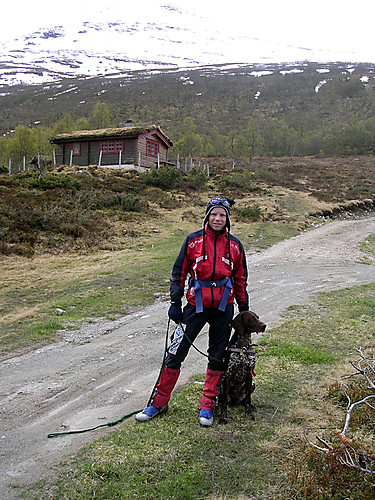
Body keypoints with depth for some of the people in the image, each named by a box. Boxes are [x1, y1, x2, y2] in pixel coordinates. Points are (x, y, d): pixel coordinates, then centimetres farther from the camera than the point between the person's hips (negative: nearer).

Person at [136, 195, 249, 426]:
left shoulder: (235, 245, 4)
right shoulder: (193, 240, -1)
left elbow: (240, 280, 11)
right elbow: (179, 272, 3)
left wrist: (244, 310, 11)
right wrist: (175, 302, -2)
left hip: (224, 308, 2)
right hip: (196, 305, -1)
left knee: (217, 357, 9)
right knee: (176, 353, -1)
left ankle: (207, 407, 24)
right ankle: (159, 402, 15)